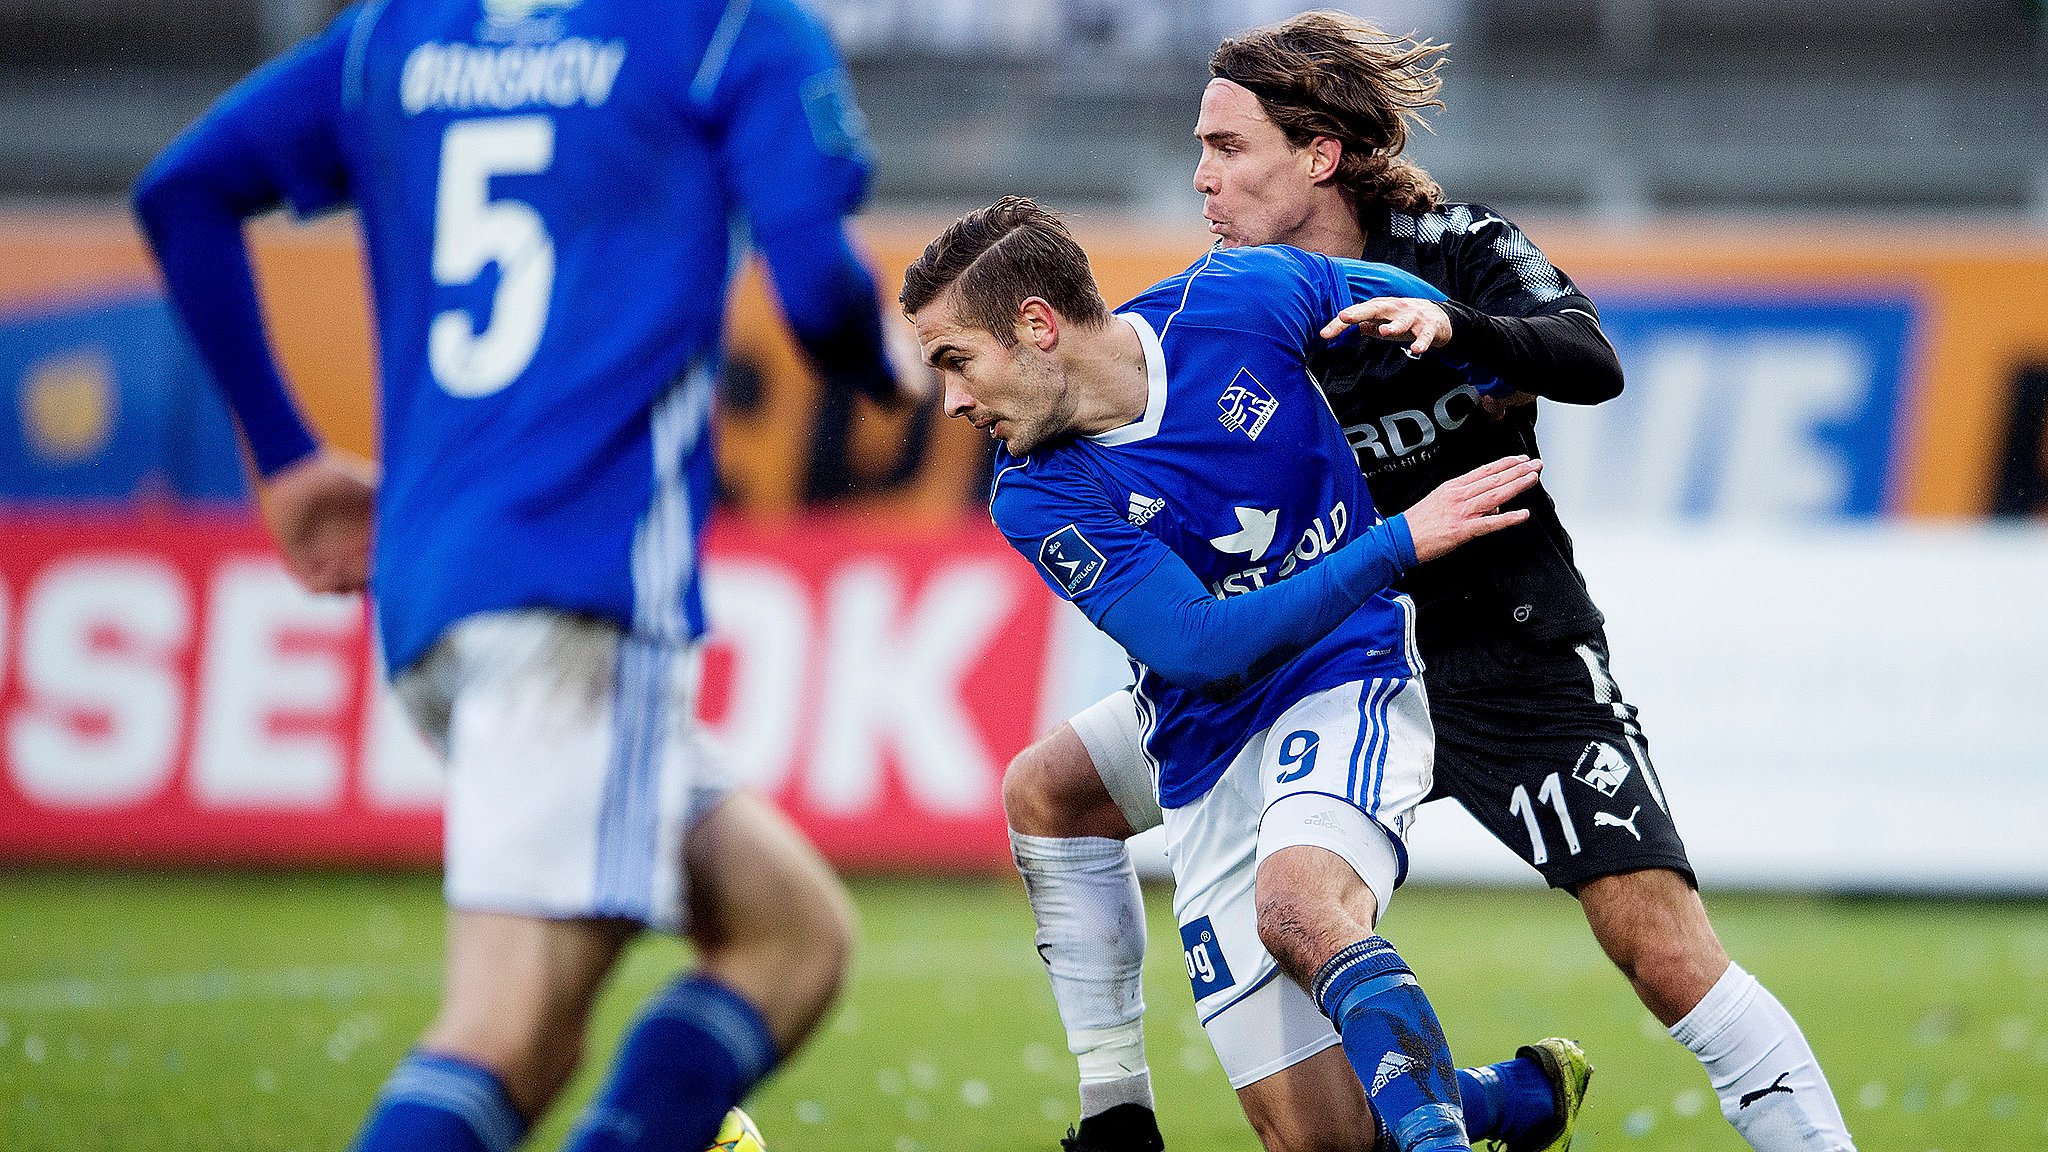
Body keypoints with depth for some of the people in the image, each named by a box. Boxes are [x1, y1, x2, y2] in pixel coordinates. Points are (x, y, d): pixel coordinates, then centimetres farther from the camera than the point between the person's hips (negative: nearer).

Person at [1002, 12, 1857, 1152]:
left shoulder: (1457, 249, -12)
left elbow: (1594, 364, -30)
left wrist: (1455, 327, -48)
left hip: (1509, 660, -5)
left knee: (1666, 952, -19)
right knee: (1048, 790, 2)